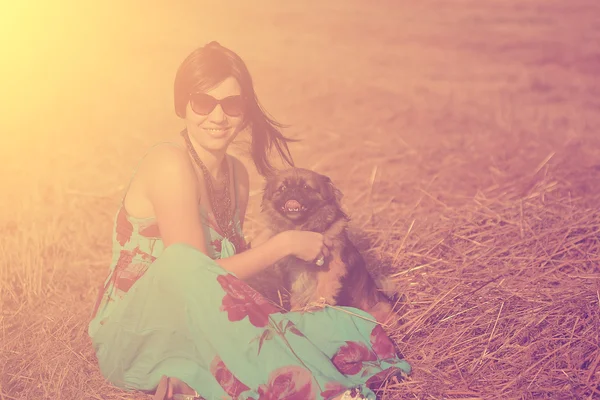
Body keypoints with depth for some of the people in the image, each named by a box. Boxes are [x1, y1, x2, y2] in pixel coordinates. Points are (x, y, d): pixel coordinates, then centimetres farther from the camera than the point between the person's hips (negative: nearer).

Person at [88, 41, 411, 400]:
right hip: (129, 336, -6)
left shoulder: (237, 174, 5)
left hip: (192, 335, 6)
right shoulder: (170, 165, -18)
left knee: (358, 330, -11)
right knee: (180, 259, -41)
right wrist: (284, 243, -16)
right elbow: (191, 273, -22)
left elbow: (231, 270, 9)